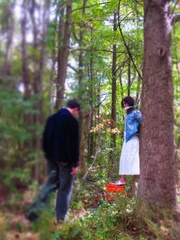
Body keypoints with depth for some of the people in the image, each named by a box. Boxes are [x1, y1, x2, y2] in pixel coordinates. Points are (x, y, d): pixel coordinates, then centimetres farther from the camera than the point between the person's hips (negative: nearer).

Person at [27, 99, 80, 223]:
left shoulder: (52, 118, 7)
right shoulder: (72, 121, -15)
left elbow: (45, 138, 12)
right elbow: (74, 144, -17)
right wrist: (75, 163, -12)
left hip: (52, 157, 7)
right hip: (65, 159, -7)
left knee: (51, 183, 19)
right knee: (65, 188, 7)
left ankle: (34, 211, 12)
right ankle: (61, 217, 16)